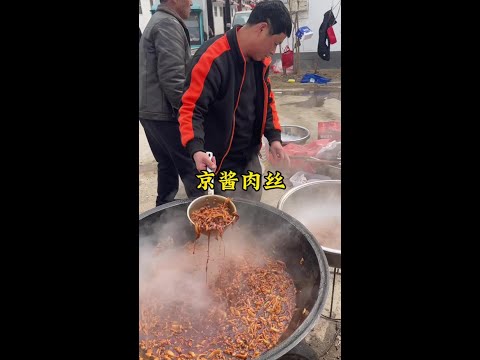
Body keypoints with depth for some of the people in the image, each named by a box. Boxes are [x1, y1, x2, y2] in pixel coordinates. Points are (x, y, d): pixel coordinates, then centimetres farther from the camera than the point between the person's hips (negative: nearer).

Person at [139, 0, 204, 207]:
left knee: (168, 165, 17)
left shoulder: (158, 21, 21)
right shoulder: (169, 24, -12)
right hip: (165, 112, -10)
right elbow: (172, 77, -22)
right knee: (192, 168, -4)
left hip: (151, 110, 10)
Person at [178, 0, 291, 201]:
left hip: (250, 157, 8)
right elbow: (191, 107, -23)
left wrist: (273, 137, 4)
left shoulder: (260, 59, 4)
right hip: (222, 163, -7)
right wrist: (196, 149, -38)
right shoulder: (212, 59, -22)